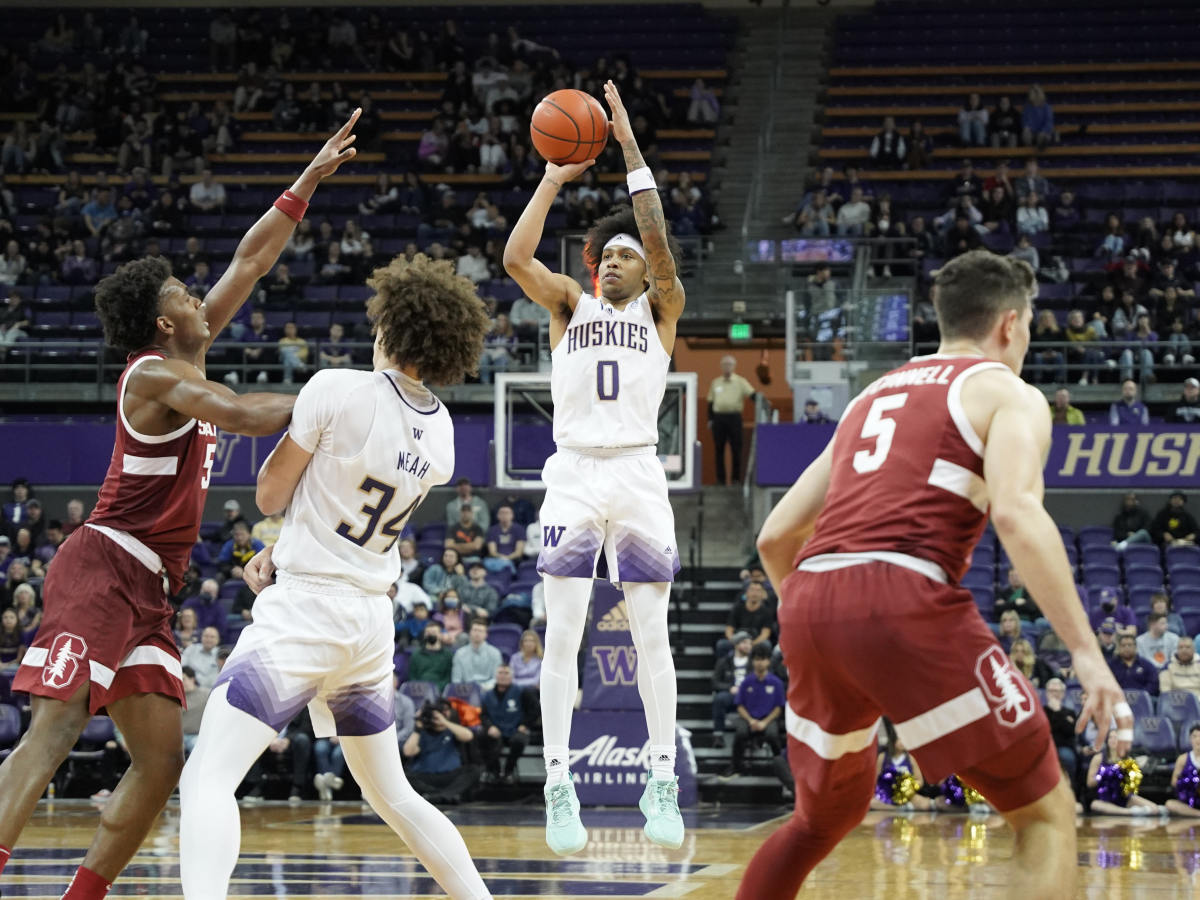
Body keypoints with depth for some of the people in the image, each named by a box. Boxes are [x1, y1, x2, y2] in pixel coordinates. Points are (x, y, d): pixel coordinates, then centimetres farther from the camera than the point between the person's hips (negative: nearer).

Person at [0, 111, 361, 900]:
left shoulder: (183, 363, 17)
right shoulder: (156, 374, -8)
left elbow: (251, 264, 20)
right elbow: (241, 415, -24)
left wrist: (309, 184, 19)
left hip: (147, 590, 10)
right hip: (103, 569, -10)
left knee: (162, 763, 4)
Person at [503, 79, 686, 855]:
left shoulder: (661, 310, 7)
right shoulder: (571, 304, 11)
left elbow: (662, 248, -12)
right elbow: (516, 256, -6)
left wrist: (632, 152, -14)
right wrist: (557, 176, -7)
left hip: (639, 473, -1)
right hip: (574, 472, 1)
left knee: (651, 632, 0)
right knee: (563, 633, -4)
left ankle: (663, 781, 7)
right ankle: (559, 785, -3)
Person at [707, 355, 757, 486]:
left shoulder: (740, 382, 4)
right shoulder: (715, 382, 13)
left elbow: (752, 394, -6)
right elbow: (711, 402, 16)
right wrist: (710, 419, 9)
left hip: (734, 417, -3)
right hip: (718, 417, 3)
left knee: (736, 449, -3)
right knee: (719, 449, 3)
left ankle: (736, 478, 5)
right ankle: (720, 479, 9)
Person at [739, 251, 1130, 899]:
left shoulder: (871, 397, 29)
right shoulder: (1007, 393, 9)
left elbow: (775, 537, 27)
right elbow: (1017, 516, -11)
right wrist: (1085, 651, -14)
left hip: (808, 601, 7)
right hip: (903, 601, -7)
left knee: (824, 816, 29)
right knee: (1046, 814, 3)